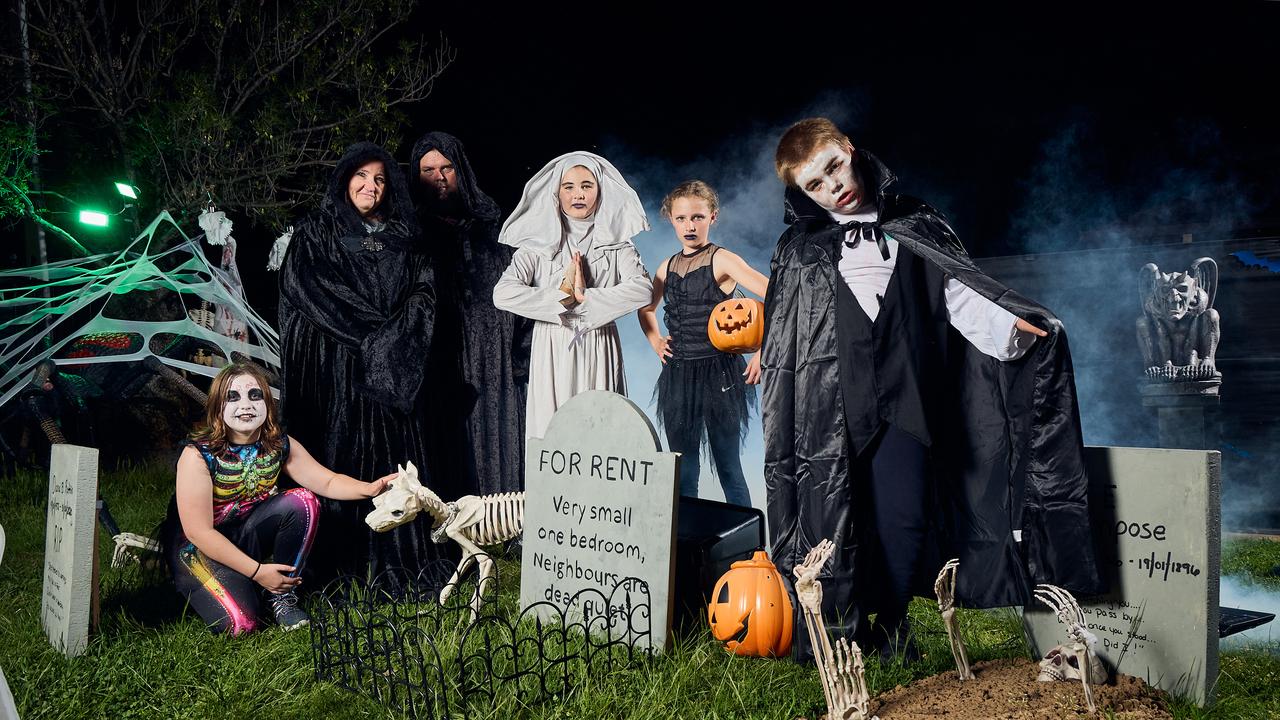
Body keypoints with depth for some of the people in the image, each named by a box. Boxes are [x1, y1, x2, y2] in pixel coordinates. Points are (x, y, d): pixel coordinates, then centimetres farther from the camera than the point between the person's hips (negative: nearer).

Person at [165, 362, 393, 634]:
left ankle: (282, 595, -8)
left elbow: (328, 481, -6)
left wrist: (369, 489, -28)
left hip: (248, 536, 5)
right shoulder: (198, 455, -24)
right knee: (241, 624, -24)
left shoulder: (280, 445, -9)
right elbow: (199, 532, -24)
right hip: (199, 547, -5)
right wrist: (257, 571, -25)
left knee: (303, 501, -21)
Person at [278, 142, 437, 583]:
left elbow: (423, 292, 9)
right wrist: (370, 333, -11)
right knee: (339, 455, -6)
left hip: (394, 370, 3)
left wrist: (394, 338, -8)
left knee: (396, 456, 0)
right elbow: (309, 290, -5)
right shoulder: (316, 233, 7)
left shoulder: (404, 237, 17)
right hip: (336, 367, -3)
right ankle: (336, 566, -1)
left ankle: (398, 560, 5)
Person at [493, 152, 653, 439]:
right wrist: (562, 295, -11)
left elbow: (643, 288, -10)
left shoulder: (616, 243, 7)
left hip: (599, 354, 1)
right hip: (552, 354, 0)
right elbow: (503, 293, -8)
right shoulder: (538, 244, 5)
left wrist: (586, 297, -14)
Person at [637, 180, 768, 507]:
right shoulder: (668, 266, 10)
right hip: (678, 376, 5)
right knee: (682, 471, 11)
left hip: (718, 374, -5)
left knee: (728, 468, 3)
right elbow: (646, 308, 28)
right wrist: (655, 340, 12)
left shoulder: (722, 261, -7)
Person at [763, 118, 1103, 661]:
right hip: (829, 406, 0)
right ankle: (837, 630, 17)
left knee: (902, 516, -7)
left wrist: (1008, 324, -13)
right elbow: (781, 343, 15)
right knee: (832, 514, -1)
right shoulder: (799, 251, 12)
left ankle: (891, 624, 15)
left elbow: (961, 292, 4)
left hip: (900, 398, 0)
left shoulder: (916, 228, 13)